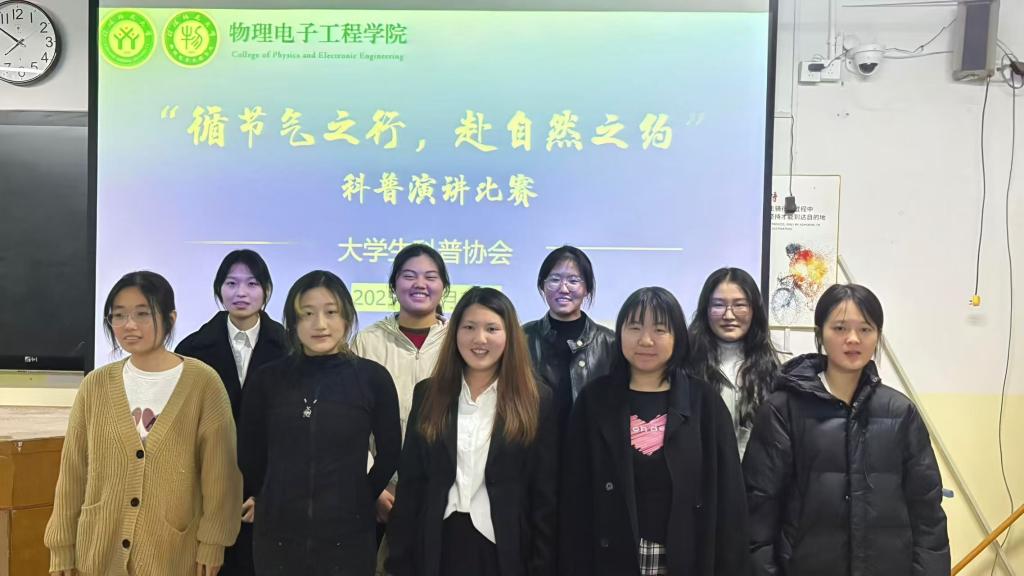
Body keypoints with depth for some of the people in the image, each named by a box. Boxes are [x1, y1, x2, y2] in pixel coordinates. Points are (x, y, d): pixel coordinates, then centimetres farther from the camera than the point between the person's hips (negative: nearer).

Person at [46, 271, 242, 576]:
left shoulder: (203, 382, -8)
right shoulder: (95, 385, 1)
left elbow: (220, 471, -7)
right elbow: (73, 473, 6)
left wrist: (212, 543, -7)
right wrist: (62, 548, 7)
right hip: (98, 551, 3)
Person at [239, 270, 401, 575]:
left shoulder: (372, 377, -5)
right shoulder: (267, 379, -2)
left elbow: (390, 452, 4)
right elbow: (250, 455, 9)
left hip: (347, 535, -1)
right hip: (276, 534, 1)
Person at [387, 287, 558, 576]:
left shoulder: (537, 401, -4)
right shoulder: (428, 394, 3)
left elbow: (546, 497, -4)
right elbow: (410, 483, 3)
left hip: (506, 549, -2)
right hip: (437, 547, 2)